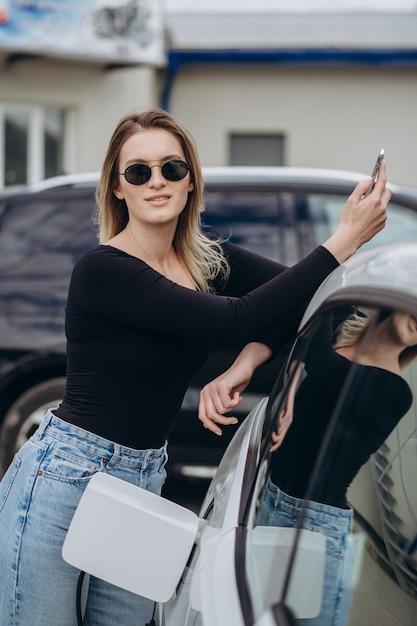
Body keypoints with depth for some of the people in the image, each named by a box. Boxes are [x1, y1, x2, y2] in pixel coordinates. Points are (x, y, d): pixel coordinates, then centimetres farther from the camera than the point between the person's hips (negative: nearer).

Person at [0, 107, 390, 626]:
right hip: (63, 475, -6)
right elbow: (240, 317, -26)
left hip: (144, 480, 6)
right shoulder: (102, 271, -19)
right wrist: (345, 239, -25)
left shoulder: (211, 261, 3)